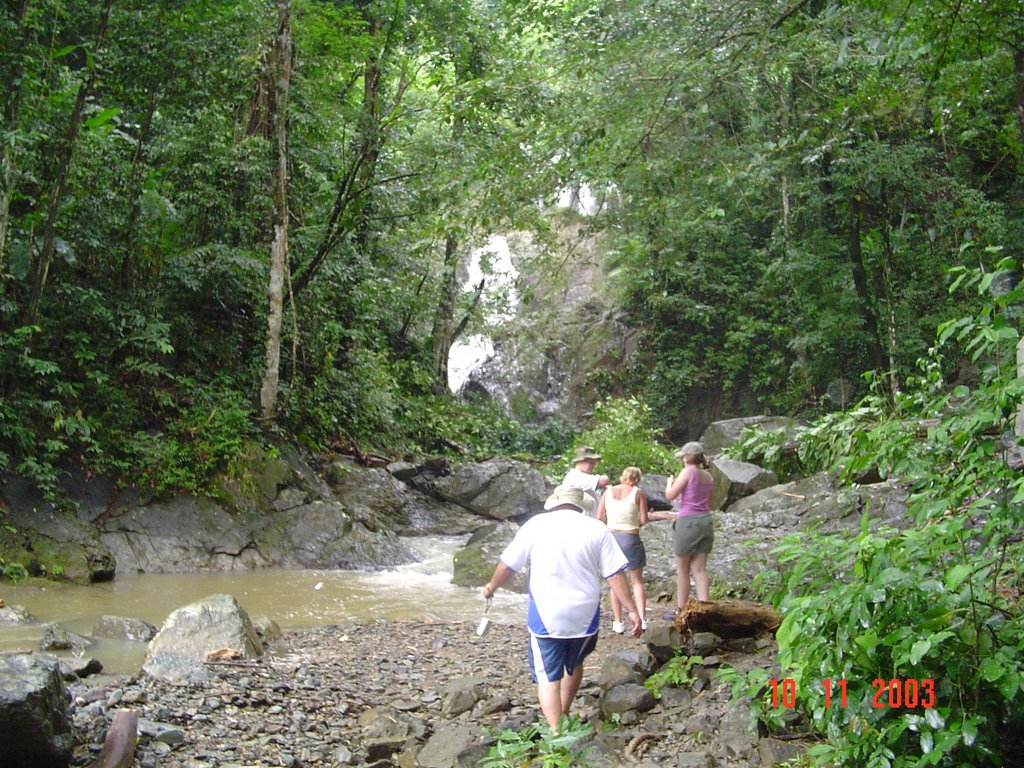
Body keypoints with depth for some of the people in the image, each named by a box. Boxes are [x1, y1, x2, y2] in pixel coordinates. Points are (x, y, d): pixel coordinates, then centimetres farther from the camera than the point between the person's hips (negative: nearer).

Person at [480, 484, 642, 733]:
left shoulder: (536, 524, -3)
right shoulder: (597, 529, 0)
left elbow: (508, 564, 2)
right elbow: (615, 574, -5)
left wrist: (491, 586, 19)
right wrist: (632, 610, 0)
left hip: (546, 617, -2)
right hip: (585, 616, 3)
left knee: (548, 677, 5)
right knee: (574, 665, 26)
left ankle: (556, 732, -6)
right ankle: (563, 715, 41)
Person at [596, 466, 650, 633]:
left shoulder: (608, 492, 4)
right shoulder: (638, 493, -4)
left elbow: (600, 518, 1)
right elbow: (644, 520, -6)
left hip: (611, 537, 2)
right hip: (631, 538, -2)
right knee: (637, 581, 9)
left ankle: (618, 622, 10)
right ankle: (642, 618, -2)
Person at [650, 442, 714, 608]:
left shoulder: (688, 472, -10)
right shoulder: (708, 476, 11)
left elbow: (670, 495, -12)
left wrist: (670, 482, 8)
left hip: (687, 522, -6)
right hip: (705, 521, 6)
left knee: (682, 570, 6)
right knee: (700, 569, 7)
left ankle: (681, 609, 12)